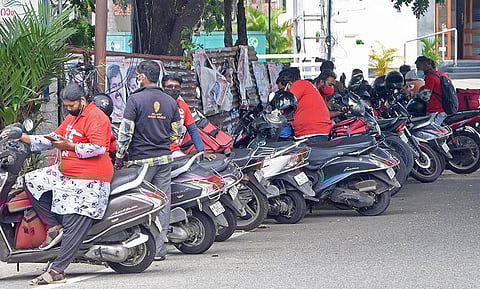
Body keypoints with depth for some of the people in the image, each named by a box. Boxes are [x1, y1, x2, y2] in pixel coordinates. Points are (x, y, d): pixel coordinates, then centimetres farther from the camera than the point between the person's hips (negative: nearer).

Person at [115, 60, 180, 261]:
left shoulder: (135, 99, -9)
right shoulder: (170, 101, 7)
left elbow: (125, 132, -11)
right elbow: (175, 133, 11)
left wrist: (119, 157, -4)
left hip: (141, 160, -5)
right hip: (165, 158, 5)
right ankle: (159, 248, 8)